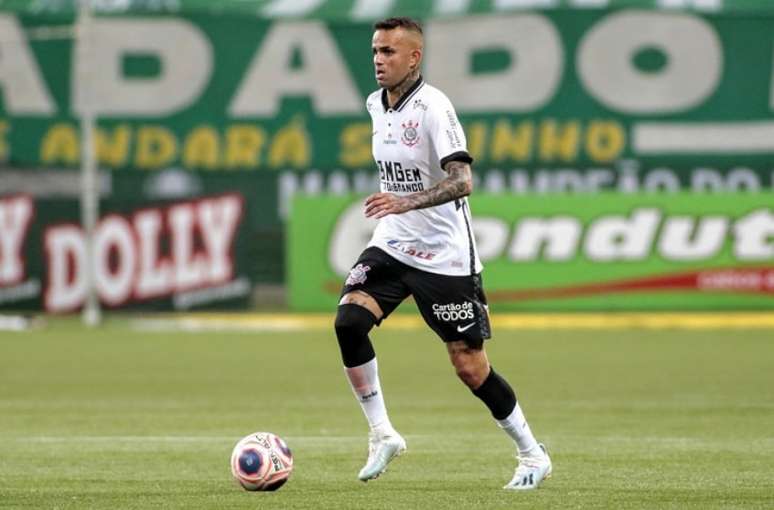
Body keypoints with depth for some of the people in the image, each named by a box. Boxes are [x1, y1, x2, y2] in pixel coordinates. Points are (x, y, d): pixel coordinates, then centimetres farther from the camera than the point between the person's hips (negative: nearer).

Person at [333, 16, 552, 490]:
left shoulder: (433, 107, -18)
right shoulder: (377, 104, 6)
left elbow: (462, 180, -28)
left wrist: (407, 202, -40)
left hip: (444, 256, -6)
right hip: (392, 245, 7)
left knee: (470, 367, -2)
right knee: (348, 321, -18)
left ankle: (533, 454, 17)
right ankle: (382, 434, -6)